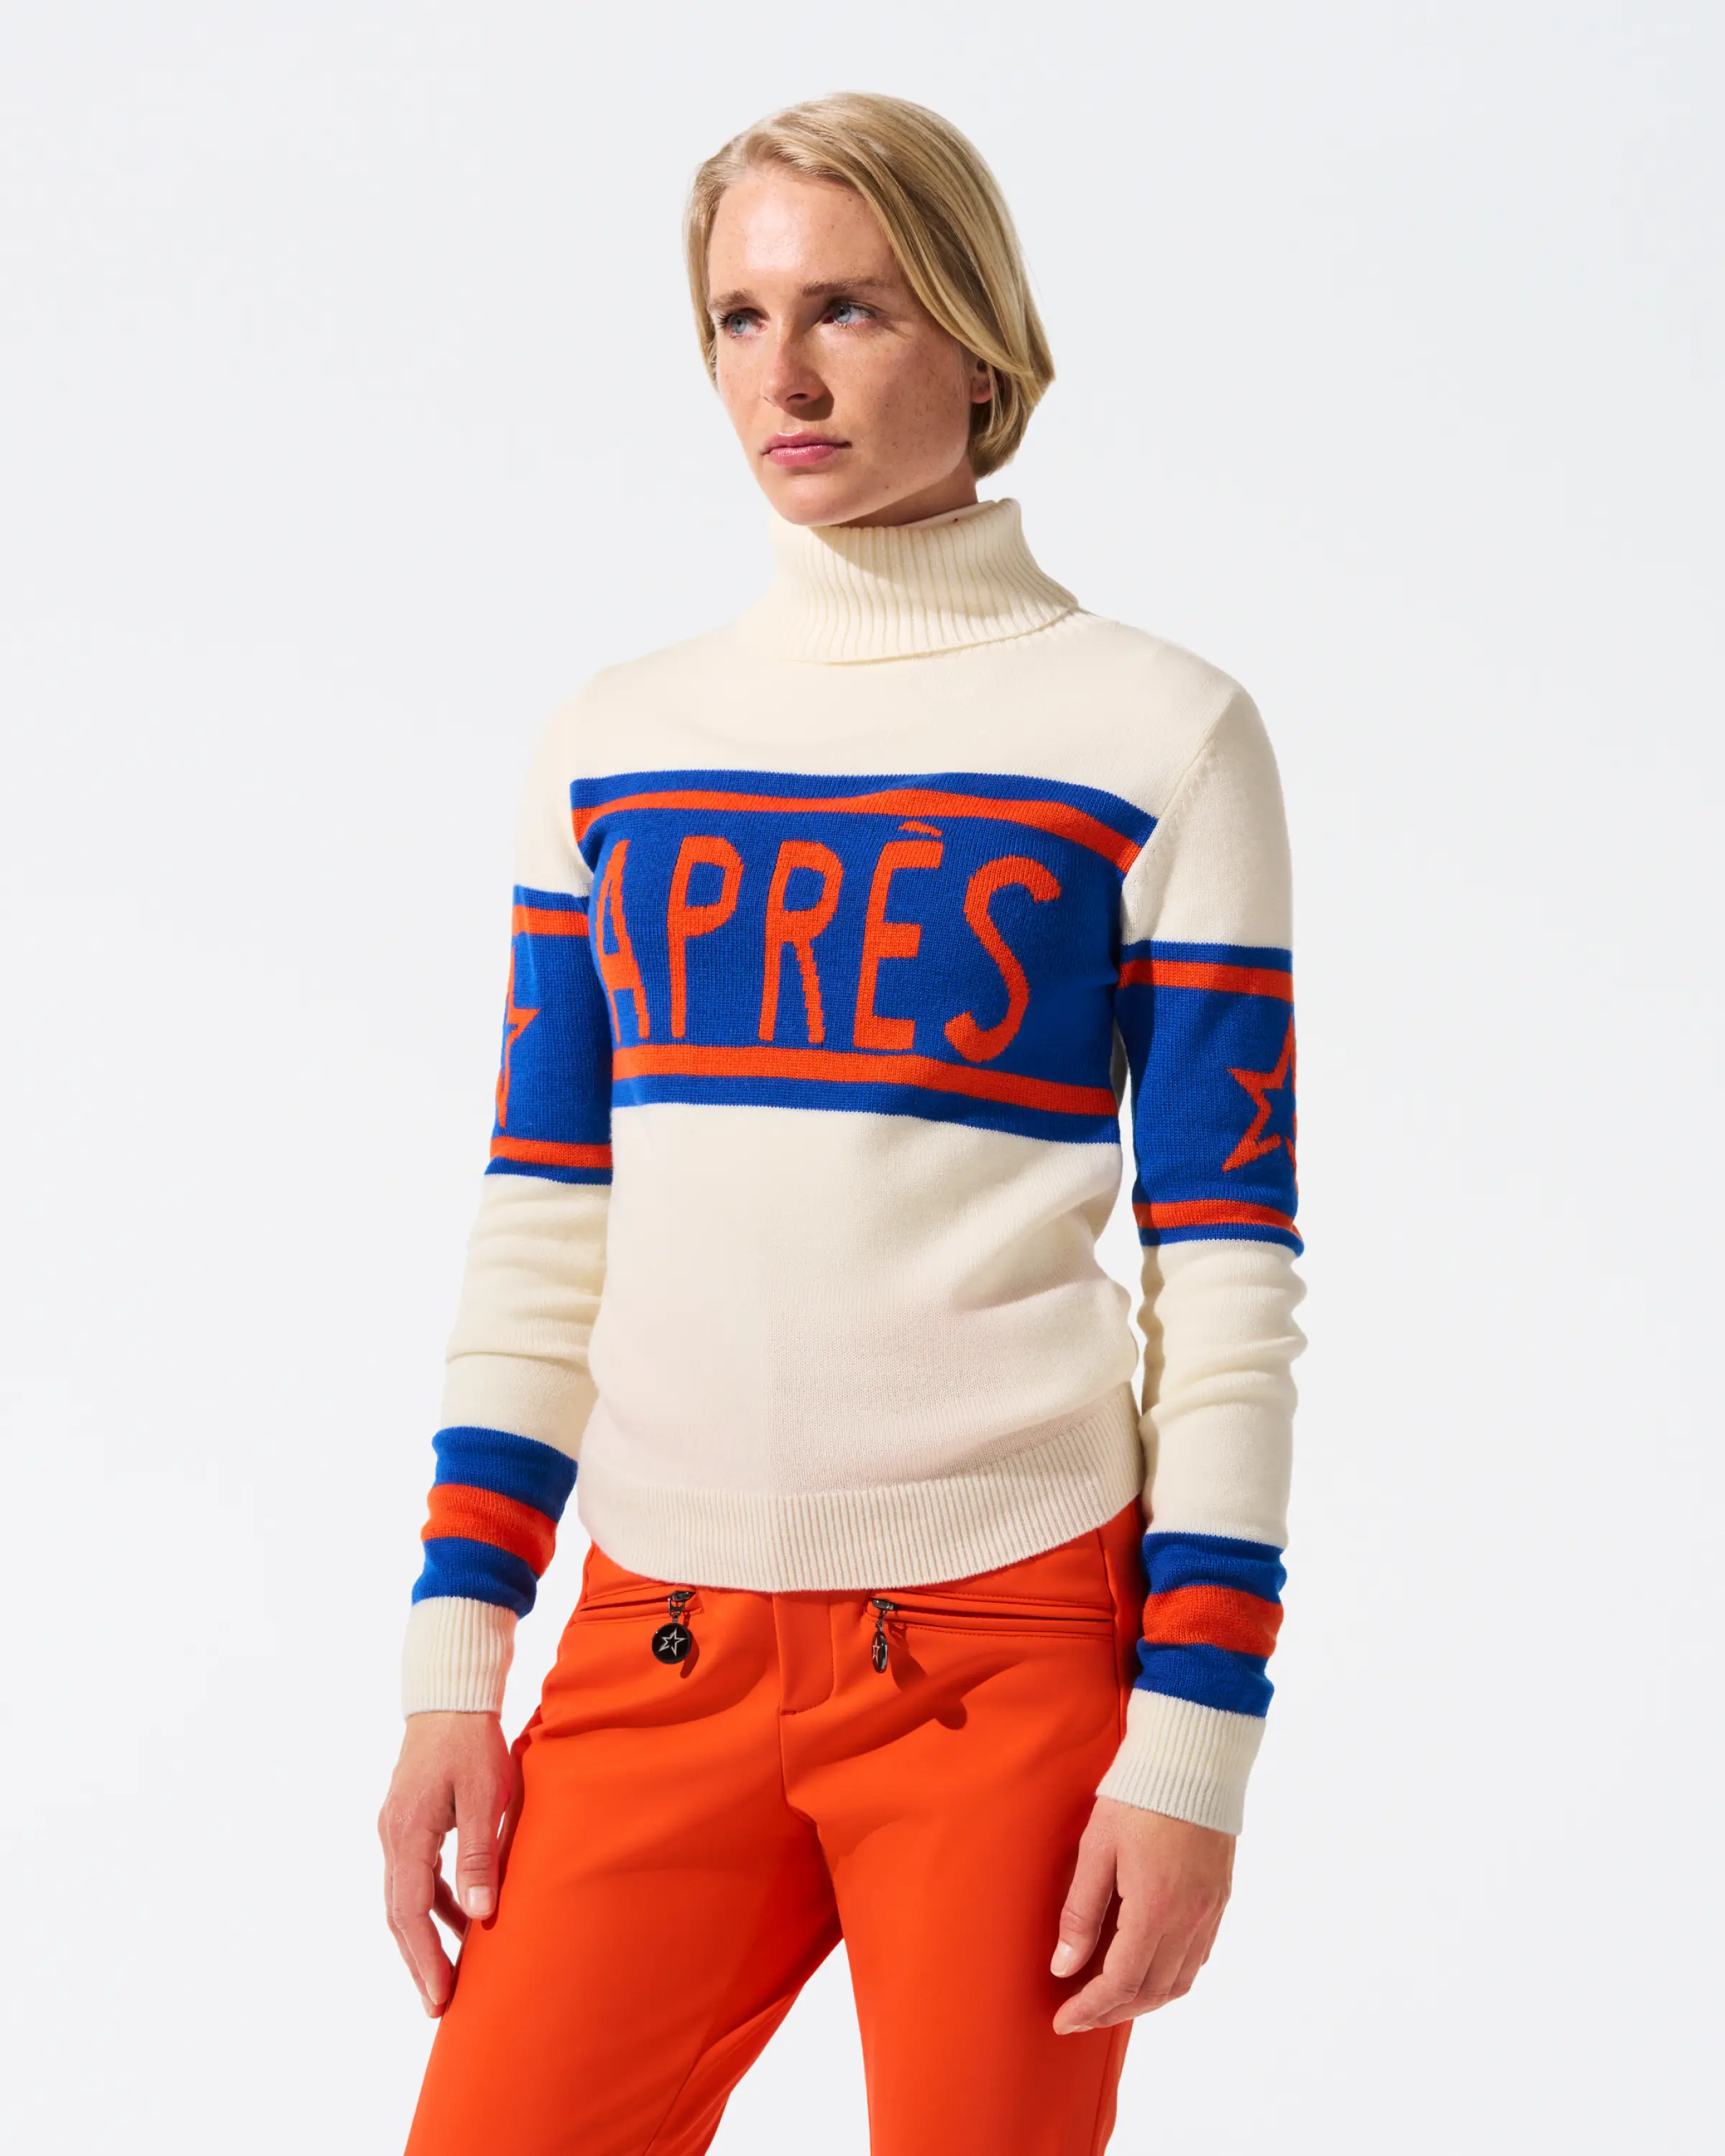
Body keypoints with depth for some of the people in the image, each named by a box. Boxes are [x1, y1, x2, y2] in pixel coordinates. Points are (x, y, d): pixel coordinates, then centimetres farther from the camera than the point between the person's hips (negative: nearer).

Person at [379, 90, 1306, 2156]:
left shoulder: (1160, 736, -1)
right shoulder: (614, 745, 10)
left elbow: (1232, 1281, -3)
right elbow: (538, 1236, 12)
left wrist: (1193, 1748, -8)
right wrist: (456, 1660, 5)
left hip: (1010, 1643, -3)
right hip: (655, 1651, 3)